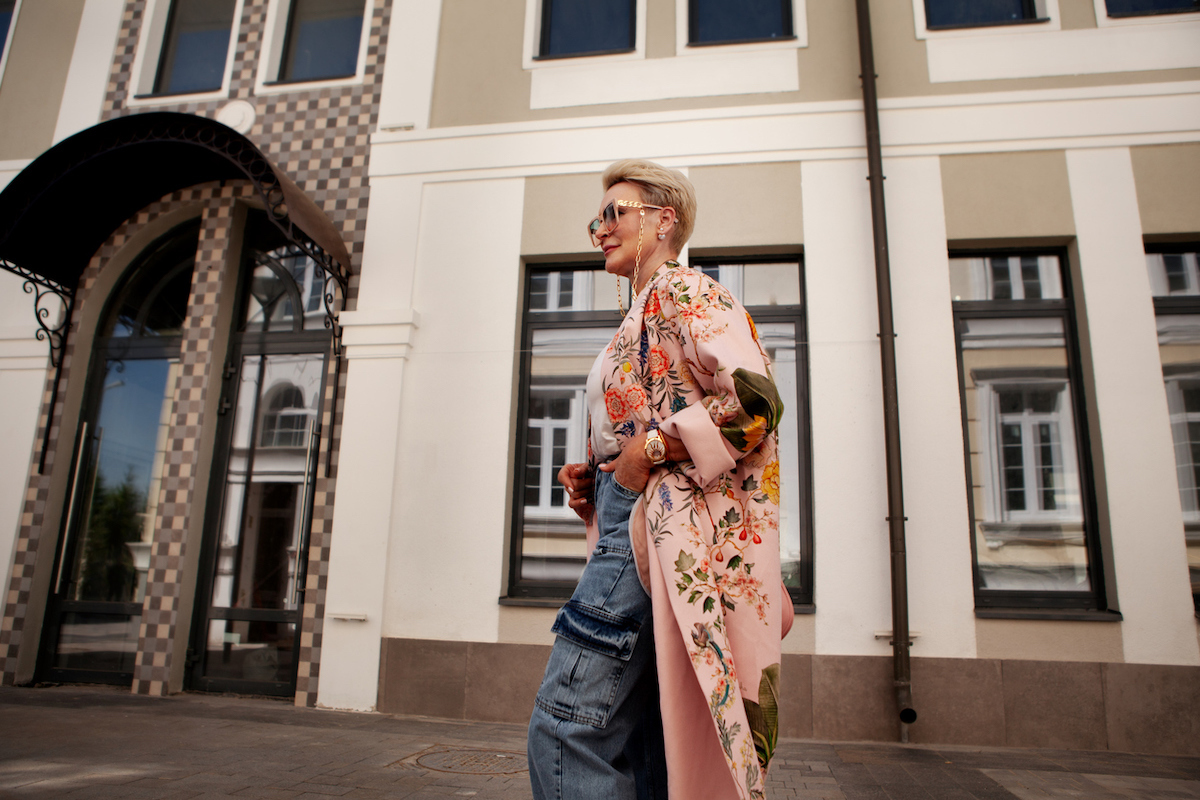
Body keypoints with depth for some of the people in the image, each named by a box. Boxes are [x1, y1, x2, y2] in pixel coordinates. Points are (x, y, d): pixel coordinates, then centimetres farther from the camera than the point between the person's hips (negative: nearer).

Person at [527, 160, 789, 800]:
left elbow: (756, 399, -17)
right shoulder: (642, 315, 27)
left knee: (565, 727, -12)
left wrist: (649, 450, -15)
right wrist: (592, 482, 11)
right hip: (633, 525, 10)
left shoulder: (681, 289, -2)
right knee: (640, 743, 11)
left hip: (661, 523, -10)